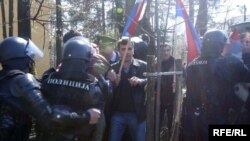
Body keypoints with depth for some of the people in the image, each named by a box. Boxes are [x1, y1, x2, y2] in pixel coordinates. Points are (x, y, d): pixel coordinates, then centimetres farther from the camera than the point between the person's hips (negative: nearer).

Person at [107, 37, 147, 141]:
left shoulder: (143, 66, -1)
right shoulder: (113, 68, 3)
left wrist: (141, 81, -25)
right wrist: (113, 83, -19)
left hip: (137, 114, -1)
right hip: (117, 114, 1)